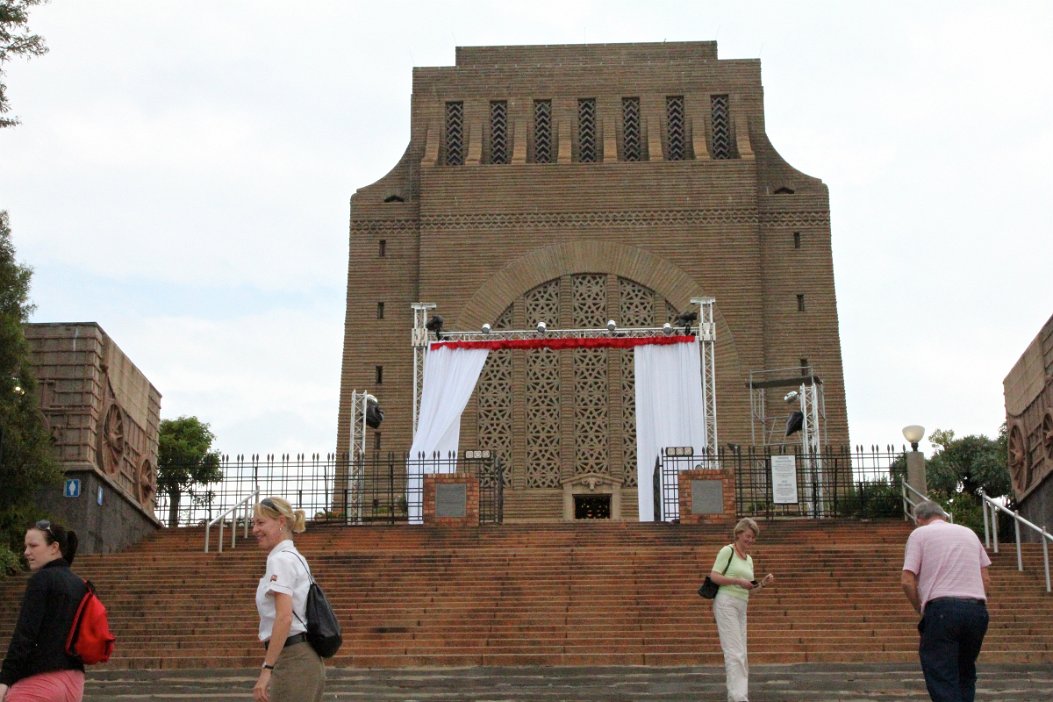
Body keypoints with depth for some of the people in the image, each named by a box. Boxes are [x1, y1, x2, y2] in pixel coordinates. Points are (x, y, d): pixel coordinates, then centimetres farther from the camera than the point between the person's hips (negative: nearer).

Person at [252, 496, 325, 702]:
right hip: (309, 660, 10)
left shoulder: (280, 559, -10)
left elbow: (284, 617, -21)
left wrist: (266, 669, -24)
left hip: (292, 661, -10)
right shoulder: (294, 557, 18)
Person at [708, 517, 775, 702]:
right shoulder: (727, 551, -4)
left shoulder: (749, 559, 20)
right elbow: (714, 576, -11)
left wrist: (762, 584, 5)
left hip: (741, 607, 8)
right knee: (735, 651, -14)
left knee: (741, 653, 8)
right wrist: (738, 580, -17)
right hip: (726, 603, -8)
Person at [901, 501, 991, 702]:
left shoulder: (920, 534, 6)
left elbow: (907, 581, -4)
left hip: (942, 609, -5)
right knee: (965, 675, 18)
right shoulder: (968, 533, 21)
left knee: (942, 679, -6)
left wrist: (920, 610, 10)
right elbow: (986, 580, 16)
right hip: (977, 609, 5)